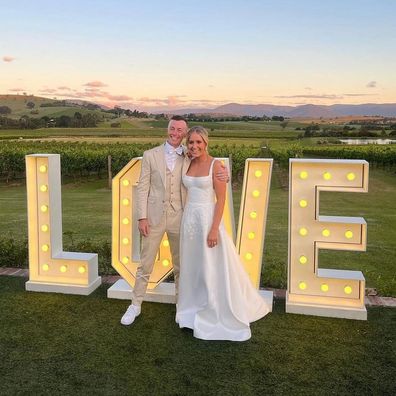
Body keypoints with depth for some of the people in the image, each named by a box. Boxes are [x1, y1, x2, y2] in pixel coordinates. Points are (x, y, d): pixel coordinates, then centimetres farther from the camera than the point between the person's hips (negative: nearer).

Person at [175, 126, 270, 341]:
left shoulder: (216, 165, -11)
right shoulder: (187, 164, 7)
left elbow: (221, 199, -14)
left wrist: (214, 229, -19)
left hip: (208, 218, -6)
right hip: (189, 219, 6)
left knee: (213, 270, 2)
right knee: (192, 268, 14)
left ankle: (219, 316, 18)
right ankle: (196, 311, 31)